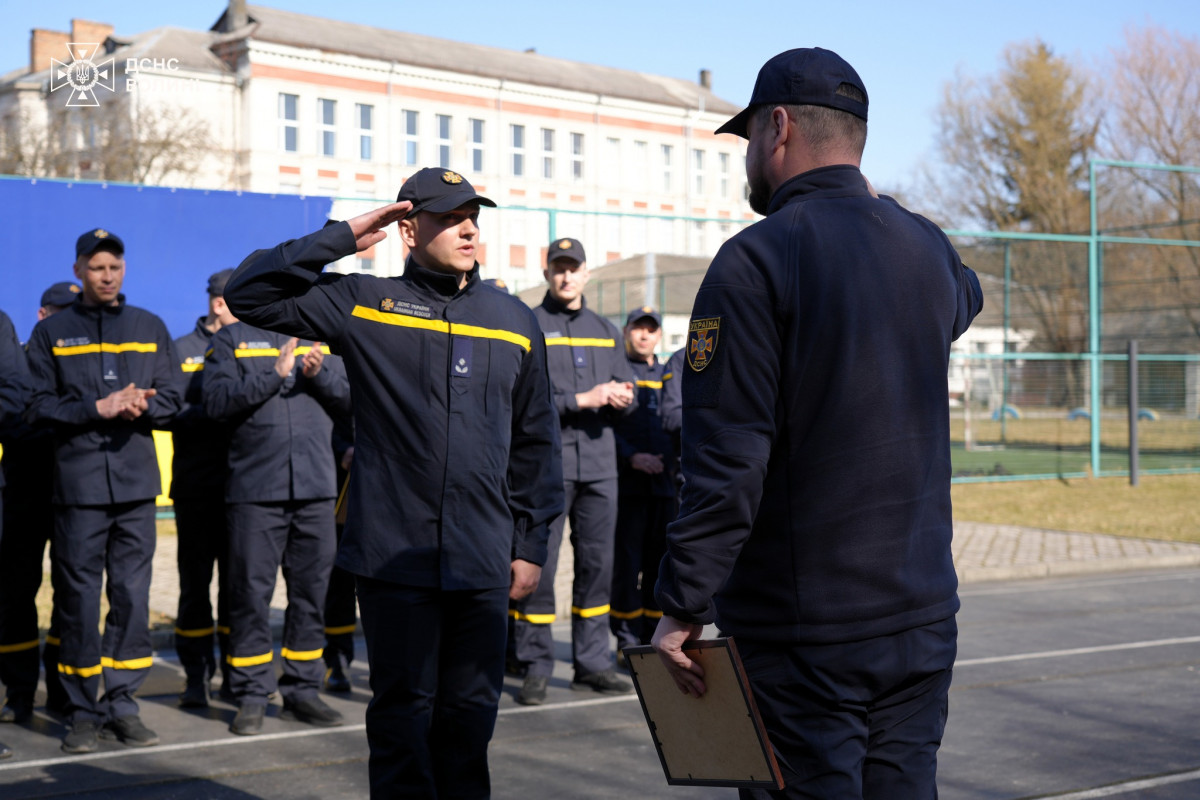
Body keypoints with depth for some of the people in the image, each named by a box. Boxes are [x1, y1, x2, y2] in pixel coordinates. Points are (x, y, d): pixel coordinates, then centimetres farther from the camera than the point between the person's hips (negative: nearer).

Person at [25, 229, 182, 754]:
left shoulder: (150, 328, 14)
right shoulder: (52, 333, 8)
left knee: (132, 593, 2)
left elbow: (170, 400, 10)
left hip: (136, 480, 2)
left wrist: (139, 407, -10)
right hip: (78, 481, -2)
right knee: (77, 596, -2)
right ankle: (82, 710, 6)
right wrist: (98, 408, -11)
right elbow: (38, 405, 0)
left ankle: (121, 702, 10)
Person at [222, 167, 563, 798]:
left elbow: (535, 442, 13)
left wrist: (531, 545, 9)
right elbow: (248, 295, -3)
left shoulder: (513, 321, 10)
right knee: (402, 711, 5)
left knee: (471, 711, 10)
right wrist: (341, 239, -7)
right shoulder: (363, 304, 2)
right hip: (394, 556, -3)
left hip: (484, 563, 3)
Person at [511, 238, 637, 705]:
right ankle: (535, 668, 3)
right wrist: (582, 400, -16)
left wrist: (621, 396, -8)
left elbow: (627, 391, 15)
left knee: (597, 563, 8)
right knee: (538, 565, -4)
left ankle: (593, 663, 16)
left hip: (600, 461, 5)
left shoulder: (605, 331, 19)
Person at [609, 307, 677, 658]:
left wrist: (679, 463, 8)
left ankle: (653, 637, 15)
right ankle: (627, 641, 3)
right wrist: (632, 457, -17)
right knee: (626, 563, -4)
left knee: (660, 563, 7)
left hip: (664, 483, 5)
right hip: (626, 484, -5)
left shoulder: (669, 376, 19)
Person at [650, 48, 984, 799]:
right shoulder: (929, 249, 7)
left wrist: (681, 608, -11)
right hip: (922, 620, 6)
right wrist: (872, 203, 33)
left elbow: (727, 460, -18)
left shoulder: (756, 260, -13)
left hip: (802, 635, -6)